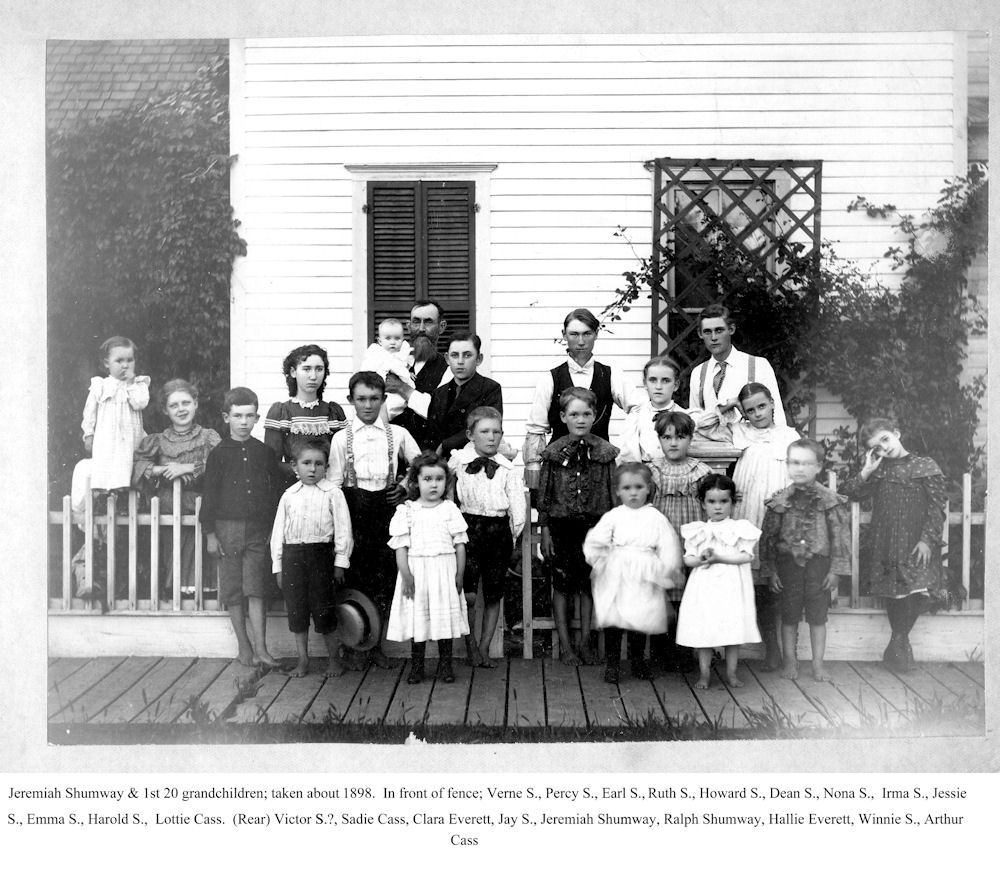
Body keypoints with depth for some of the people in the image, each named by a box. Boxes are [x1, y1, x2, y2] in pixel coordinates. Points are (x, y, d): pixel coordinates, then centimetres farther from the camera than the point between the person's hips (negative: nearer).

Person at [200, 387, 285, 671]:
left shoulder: (265, 452, 5)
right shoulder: (219, 453, 1)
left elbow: (278, 490, 10)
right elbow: (210, 495, 1)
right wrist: (210, 533, -3)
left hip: (258, 529, 0)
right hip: (227, 527, 0)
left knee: (256, 588, -5)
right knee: (232, 589, 5)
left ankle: (260, 648, -6)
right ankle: (244, 645, 15)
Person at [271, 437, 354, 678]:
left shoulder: (332, 493, 0)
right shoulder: (289, 496, 9)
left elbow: (343, 529, -1)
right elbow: (278, 531, 12)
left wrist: (340, 562, -6)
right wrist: (277, 565, 9)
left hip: (320, 553, -3)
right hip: (292, 555, 3)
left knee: (324, 609, 0)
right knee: (296, 609, 7)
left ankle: (334, 658, 15)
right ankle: (302, 660, 18)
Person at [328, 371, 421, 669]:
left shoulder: (397, 434, 7)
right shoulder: (342, 438, 5)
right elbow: (333, 482, 4)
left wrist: (406, 486, 1)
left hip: (386, 506, 1)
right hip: (354, 507, -1)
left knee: (384, 575, 1)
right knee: (356, 575, 0)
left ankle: (376, 643, 13)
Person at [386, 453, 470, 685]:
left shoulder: (450, 509, 3)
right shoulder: (406, 511, 1)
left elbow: (460, 545, 4)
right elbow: (401, 546, -2)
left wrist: (459, 574, -1)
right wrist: (406, 575, -10)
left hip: (445, 571, 1)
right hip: (416, 571, -1)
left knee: (445, 617, 4)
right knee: (417, 619, 4)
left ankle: (445, 665, 15)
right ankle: (416, 665, 15)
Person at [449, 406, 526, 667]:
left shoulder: (506, 469, 2)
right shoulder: (457, 462, 0)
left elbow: (518, 506, 2)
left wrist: (512, 536, 2)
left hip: (498, 531, 2)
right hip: (468, 529, -2)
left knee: (493, 596, 7)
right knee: (468, 595, -10)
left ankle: (484, 648, 19)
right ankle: (470, 644, 11)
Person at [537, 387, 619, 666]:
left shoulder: (605, 452, 1)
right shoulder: (553, 452, -2)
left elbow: (612, 493, 6)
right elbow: (544, 495, 1)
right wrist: (545, 532, -2)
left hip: (594, 525, 1)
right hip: (562, 526, -1)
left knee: (588, 584, 8)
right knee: (562, 584, 3)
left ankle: (585, 641, 19)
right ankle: (565, 645, 11)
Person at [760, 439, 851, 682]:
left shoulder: (830, 500, -3)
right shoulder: (780, 501, -1)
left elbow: (840, 536, -1)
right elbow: (768, 537, 3)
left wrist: (836, 570, -5)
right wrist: (770, 570, 0)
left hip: (819, 563, -1)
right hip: (788, 563, 1)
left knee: (818, 616, 6)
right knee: (789, 614, 7)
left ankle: (818, 663, 16)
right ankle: (790, 661, 19)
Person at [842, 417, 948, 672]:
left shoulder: (925, 466, 1)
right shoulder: (879, 471, 10)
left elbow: (937, 506, -3)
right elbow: (849, 494, 4)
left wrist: (927, 538, -12)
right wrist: (866, 471, -7)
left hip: (917, 545, -2)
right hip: (885, 543, 3)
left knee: (920, 592, -13)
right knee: (893, 595, 3)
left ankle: (898, 641, 9)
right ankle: (900, 642, 22)